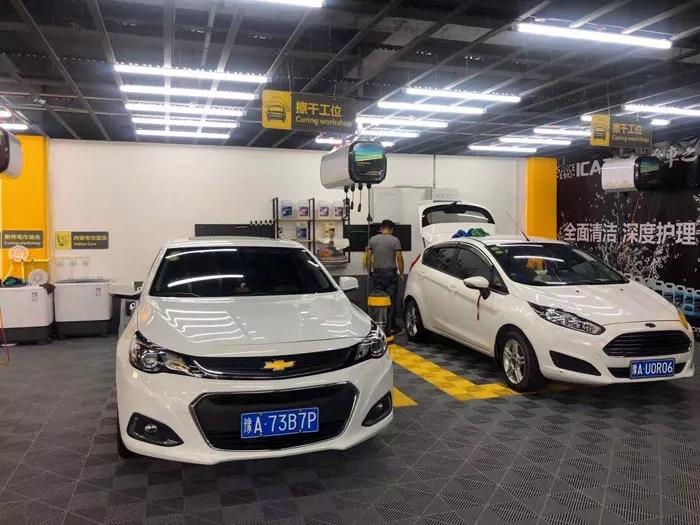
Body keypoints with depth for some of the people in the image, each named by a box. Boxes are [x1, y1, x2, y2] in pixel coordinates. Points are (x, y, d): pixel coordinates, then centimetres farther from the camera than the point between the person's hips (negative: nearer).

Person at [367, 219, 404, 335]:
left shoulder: (372, 240, 3)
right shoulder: (395, 240, -6)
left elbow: (369, 257, 5)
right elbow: (399, 258, -8)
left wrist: (370, 271, 15)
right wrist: (401, 273, 1)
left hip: (377, 273, 3)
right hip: (391, 273, -2)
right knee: (392, 301, 3)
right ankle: (391, 326, 5)